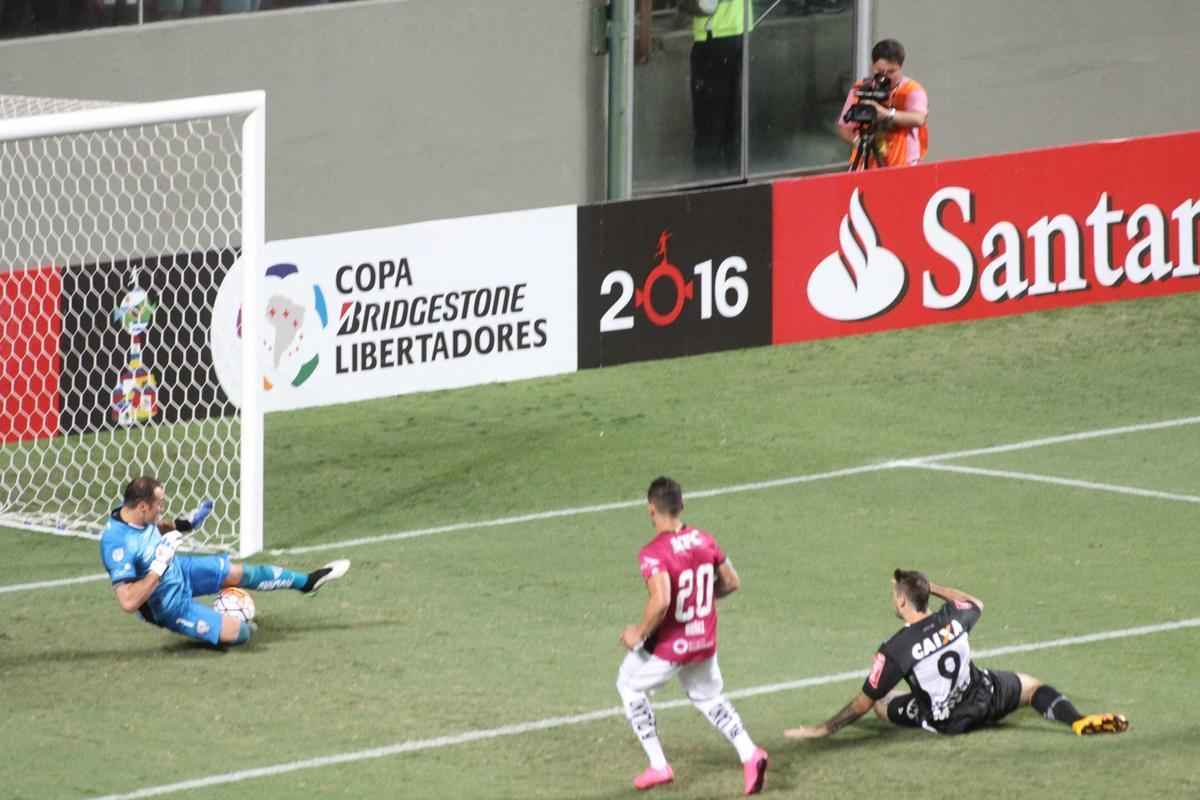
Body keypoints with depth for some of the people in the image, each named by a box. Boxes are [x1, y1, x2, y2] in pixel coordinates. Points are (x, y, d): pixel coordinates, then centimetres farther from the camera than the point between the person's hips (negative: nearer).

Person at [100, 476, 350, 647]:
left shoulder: (134, 512, -14)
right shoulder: (118, 544, -39)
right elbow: (128, 602, -41)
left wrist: (180, 525, -4)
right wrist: (159, 566, -40)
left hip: (178, 571, 8)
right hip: (169, 607, -8)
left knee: (239, 573, 15)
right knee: (239, 633, -10)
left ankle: (307, 582, 37)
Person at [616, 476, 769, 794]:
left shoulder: (653, 553, -24)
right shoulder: (704, 541, -2)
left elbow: (660, 601, -35)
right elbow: (731, 583, 7)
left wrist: (639, 634, -19)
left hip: (669, 647, -6)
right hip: (705, 641, 6)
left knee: (629, 685, 21)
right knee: (708, 696, 28)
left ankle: (658, 765, 18)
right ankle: (748, 752, 6)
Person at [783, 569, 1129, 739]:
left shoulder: (894, 651, -24)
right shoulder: (953, 619, -13)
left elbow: (864, 703, -16)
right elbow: (975, 603, 15)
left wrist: (823, 729, -6)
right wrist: (933, 587, 20)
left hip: (945, 721, -3)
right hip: (986, 699, 3)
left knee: (881, 702, 19)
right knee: (1030, 685, 26)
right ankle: (1079, 721, -1)